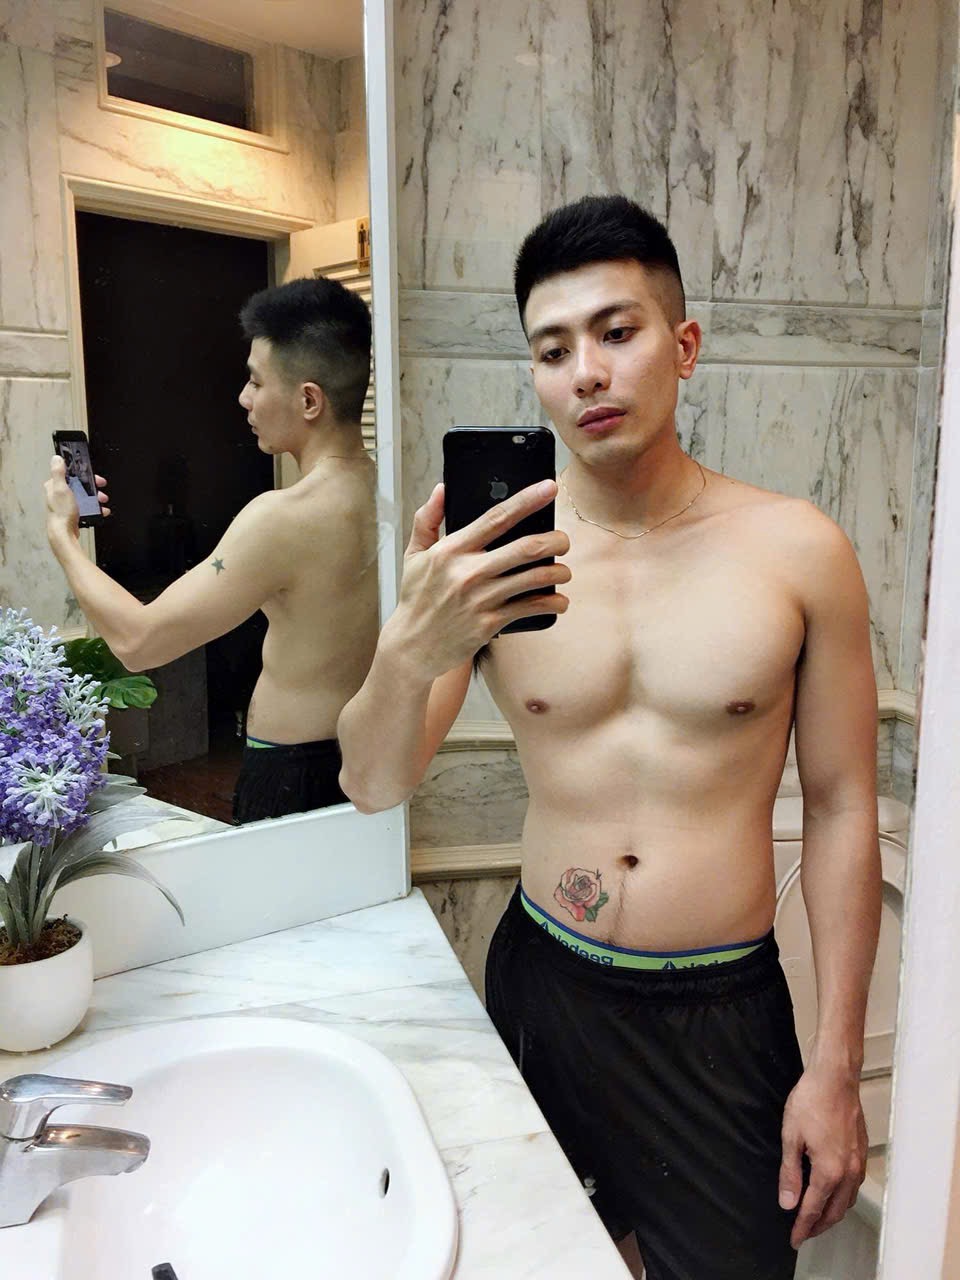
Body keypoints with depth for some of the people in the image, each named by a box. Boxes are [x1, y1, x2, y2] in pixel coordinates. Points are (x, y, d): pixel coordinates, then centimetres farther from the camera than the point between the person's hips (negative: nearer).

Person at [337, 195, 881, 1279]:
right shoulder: (488, 552, -8)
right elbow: (373, 787, -10)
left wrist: (835, 1068, -3)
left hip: (725, 1012, -1)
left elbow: (840, 809, -4)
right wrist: (413, 649, -32)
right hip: (541, 985, 2)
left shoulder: (798, 552, -10)